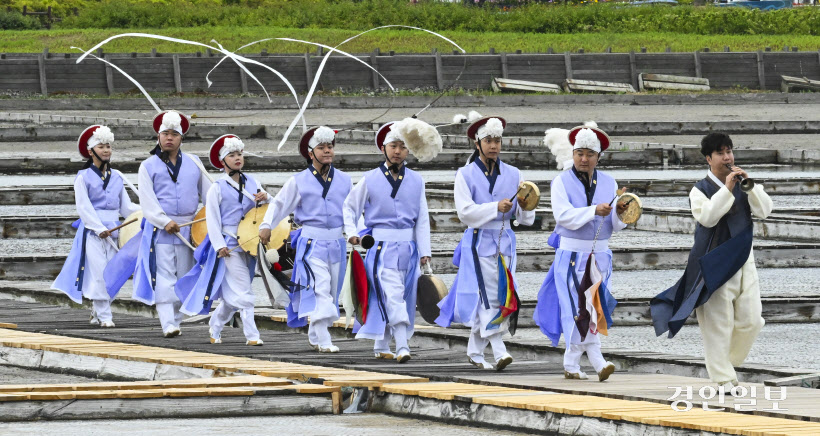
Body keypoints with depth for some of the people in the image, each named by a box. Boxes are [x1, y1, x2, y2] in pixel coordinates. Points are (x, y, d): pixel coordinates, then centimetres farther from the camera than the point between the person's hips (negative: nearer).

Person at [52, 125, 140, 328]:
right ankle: (104, 316, -7)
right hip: (91, 232, -4)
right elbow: (84, 208, -7)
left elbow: (126, 207, 12)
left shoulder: (117, 177, 14)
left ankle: (97, 312, 16)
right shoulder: (83, 178, 1)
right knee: (99, 273, -10)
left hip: (112, 231, 4)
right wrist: (99, 228, -17)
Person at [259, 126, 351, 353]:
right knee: (320, 286, -18)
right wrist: (266, 225, -3)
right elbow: (279, 204, 8)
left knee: (331, 291, 11)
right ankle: (324, 341, -21)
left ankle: (314, 335, 29)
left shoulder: (344, 180, 9)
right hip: (311, 242, -4)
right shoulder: (299, 182, 1)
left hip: (336, 243, 4)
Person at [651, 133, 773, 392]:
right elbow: (707, 217, -21)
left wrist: (750, 186, -15)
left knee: (751, 321, 3)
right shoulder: (701, 190, -3)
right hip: (715, 264, -5)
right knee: (718, 324, -5)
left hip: (743, 261, 5)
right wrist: (727, 189, -24)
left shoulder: (743, 185, 10)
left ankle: (728, 362, 25)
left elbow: (764, 211, -2)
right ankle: (723, 379, 1)